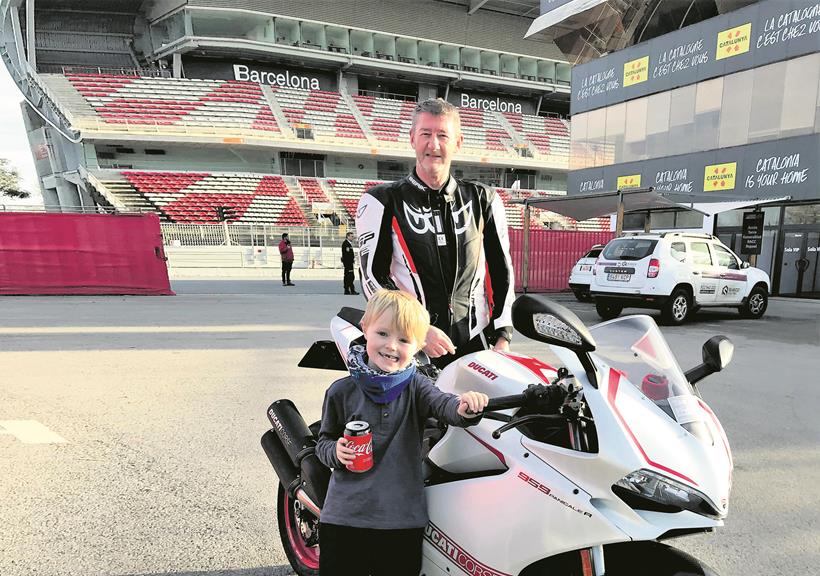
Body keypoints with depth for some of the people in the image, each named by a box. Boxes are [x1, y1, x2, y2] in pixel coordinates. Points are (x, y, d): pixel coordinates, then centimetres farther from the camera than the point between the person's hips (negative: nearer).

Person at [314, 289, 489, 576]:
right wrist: (336, 451, -14)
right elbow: (324, 441, 8)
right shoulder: (342, 391, -2)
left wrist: (464, 407, -45)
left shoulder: (416, 387, -4)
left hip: (403, 520, 0)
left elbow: (443, 404, -23)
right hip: (343, 517, 0)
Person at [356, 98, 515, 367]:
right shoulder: (381, 201, 2)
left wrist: (502, 336, 4)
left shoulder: (483, 200, 11)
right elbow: (373, 276, -4)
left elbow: (501, 271, 12)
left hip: (476, 345, 3)